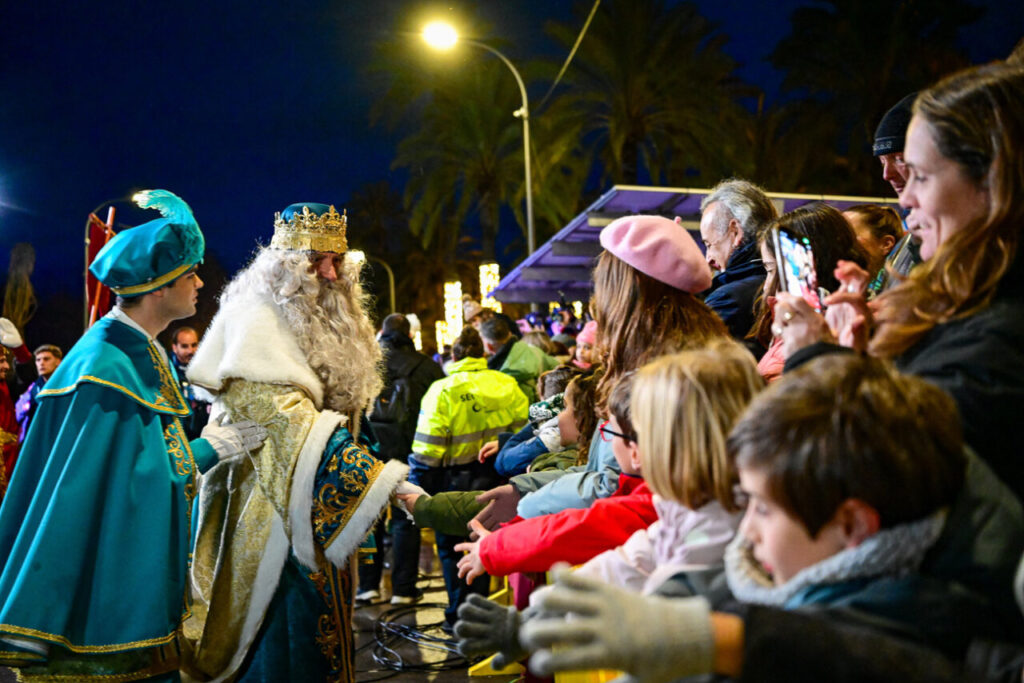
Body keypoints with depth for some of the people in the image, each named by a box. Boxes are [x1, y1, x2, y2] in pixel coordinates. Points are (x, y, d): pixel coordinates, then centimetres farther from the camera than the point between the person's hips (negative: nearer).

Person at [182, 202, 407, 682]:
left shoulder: (324, 319, 12)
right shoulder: (256, 321, -17)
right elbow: (290, 421, -28)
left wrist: (377, 473, 13)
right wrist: (384, 482, -32)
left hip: (321, 518, 9)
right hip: (276, 519, -9)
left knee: (323, 645, 16)